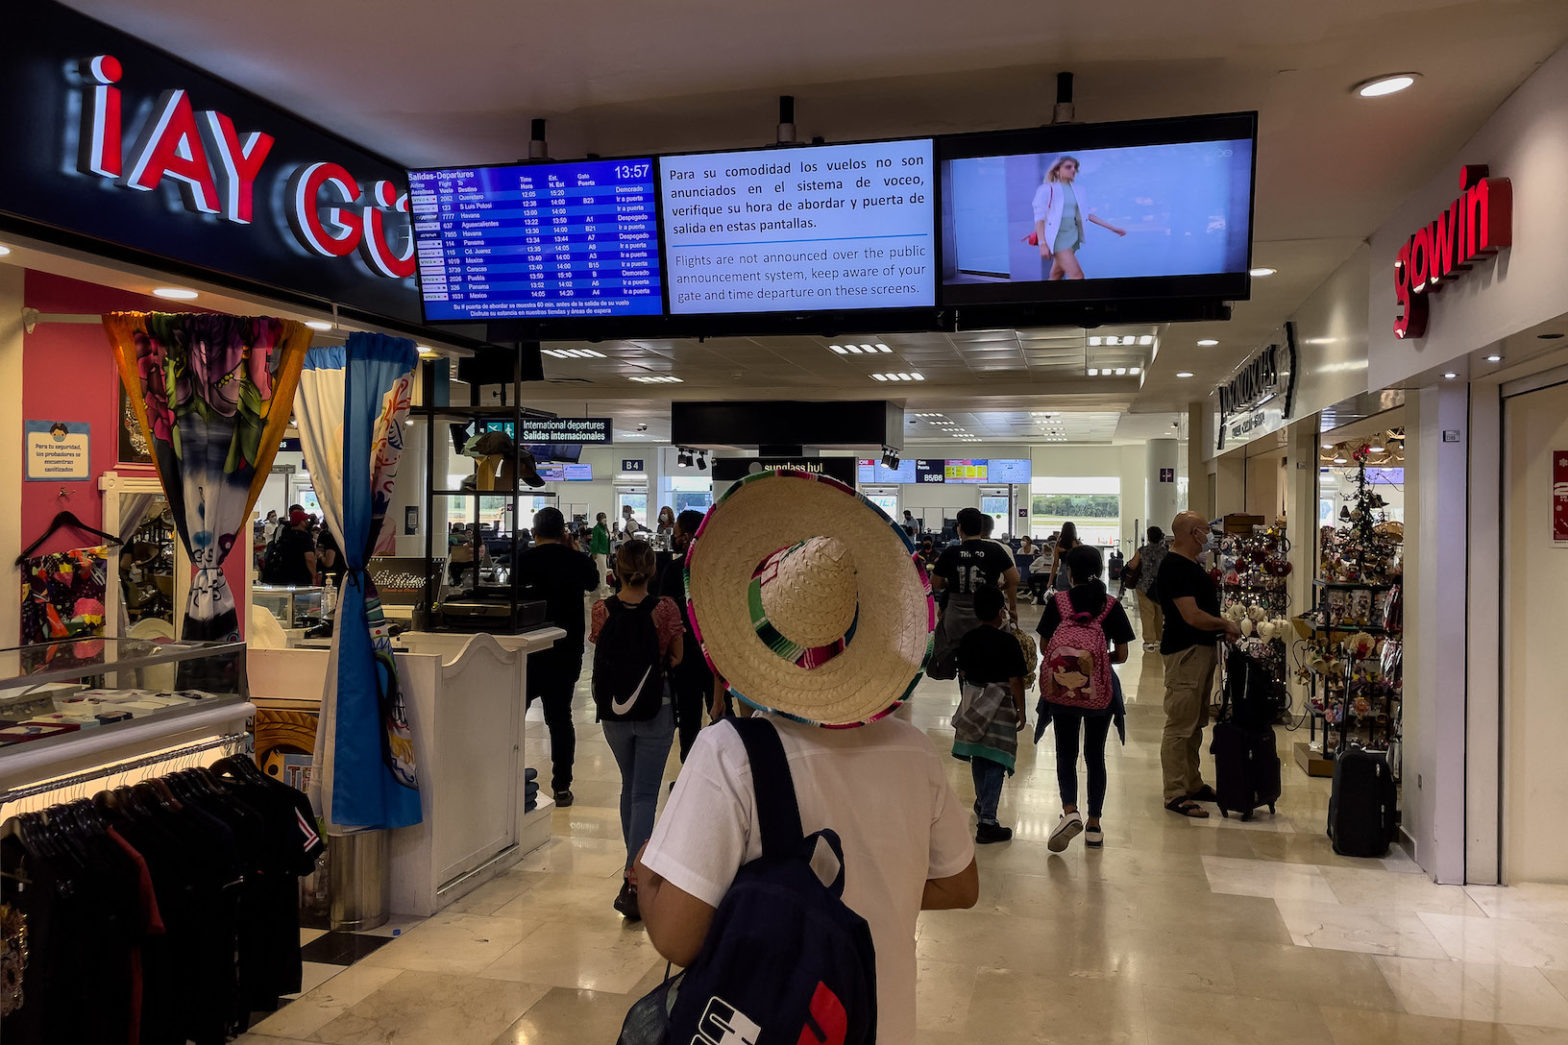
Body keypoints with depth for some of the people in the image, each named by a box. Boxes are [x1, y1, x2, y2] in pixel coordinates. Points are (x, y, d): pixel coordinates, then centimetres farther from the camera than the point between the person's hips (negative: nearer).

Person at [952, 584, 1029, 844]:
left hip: (973, 702, 6)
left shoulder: (968, 640, 0)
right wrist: (1021, 710, -6)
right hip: (1000, 705, -6)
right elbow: (1015, 680, -16)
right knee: (995, 764, -3)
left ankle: (982, 803, 43)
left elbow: (962, 673, 9)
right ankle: (987, 822, -6)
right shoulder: (1008, 642, -17)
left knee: (978, 757, 22)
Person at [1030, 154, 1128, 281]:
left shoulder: (1077, 189, 11)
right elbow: (1039, 218, -9)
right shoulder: (1046, 189, -6)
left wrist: (1112, 227, 15)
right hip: (1057, 237, -6)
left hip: (1073, 237, 6)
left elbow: (1087, 213, 16)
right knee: (1077, 275, -16)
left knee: (1056, 276, 10)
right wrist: (1042, 243, -19)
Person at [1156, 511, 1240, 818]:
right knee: (1180, 726, -6)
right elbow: (1192, 616, -23)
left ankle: (1193, 784, 28)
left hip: (1202, 649, 11)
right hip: (1185, 652, -11)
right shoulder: (1174, 568, -18)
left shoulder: (1191, 565, 15)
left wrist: (1221, 626, 10)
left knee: (1196, 723, 18)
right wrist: (1226, 624, -9)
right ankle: (1175, 794, -2)